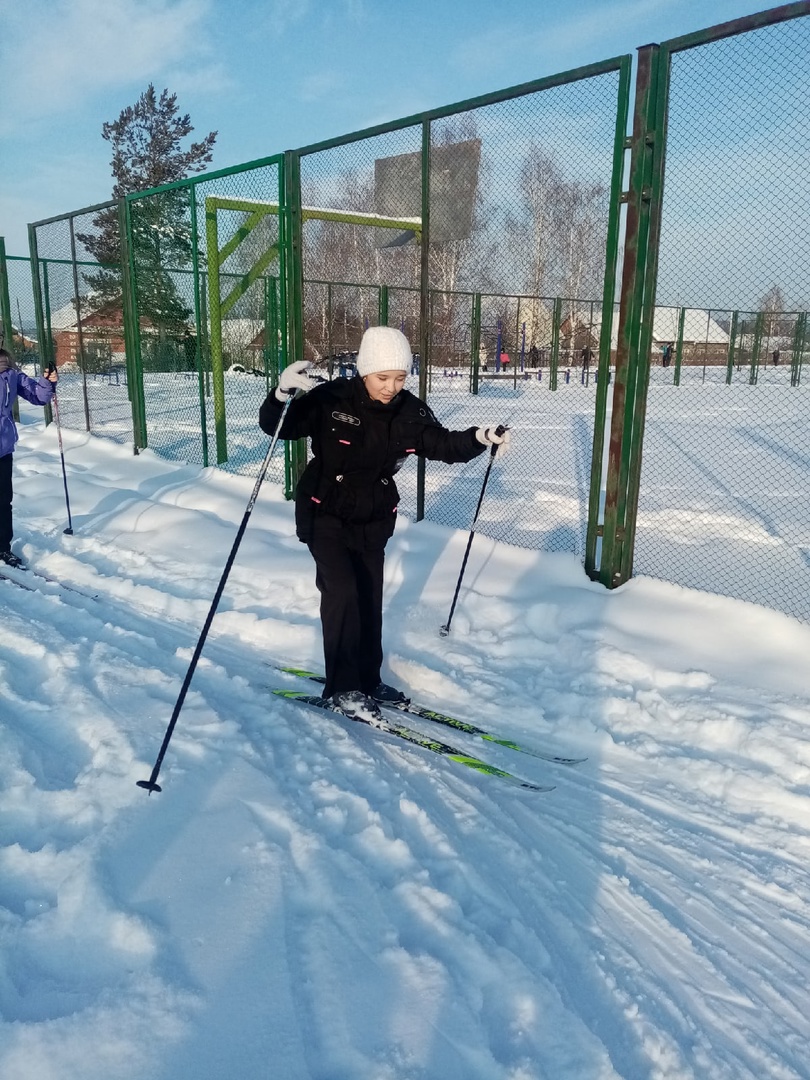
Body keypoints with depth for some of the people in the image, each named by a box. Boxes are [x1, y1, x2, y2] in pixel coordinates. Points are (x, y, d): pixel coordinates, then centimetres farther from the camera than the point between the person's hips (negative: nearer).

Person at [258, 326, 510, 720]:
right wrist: (282, 394, -36)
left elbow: (441, 444, 3)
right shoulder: (331, 400, -19)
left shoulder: (410, 412, -8)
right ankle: (342, 687, 1)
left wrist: (479, 438, -15)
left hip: (373, 521, 5)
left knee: (370, 599, 12)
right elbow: (277, 427, -15)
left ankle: (367, 679, 31)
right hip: (325, 514, -4)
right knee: (342, 591, -16)